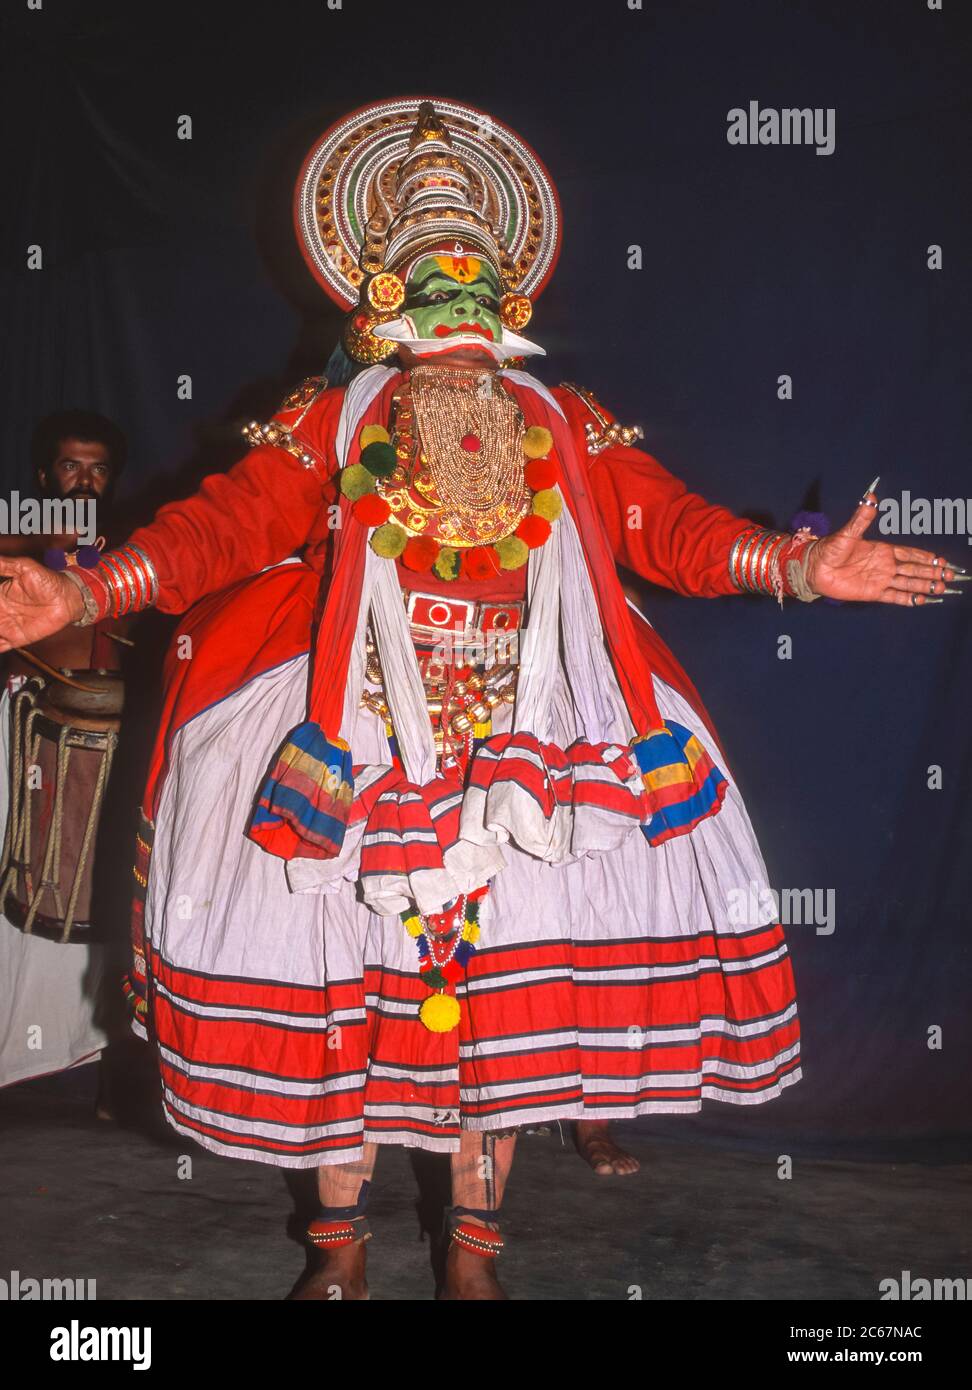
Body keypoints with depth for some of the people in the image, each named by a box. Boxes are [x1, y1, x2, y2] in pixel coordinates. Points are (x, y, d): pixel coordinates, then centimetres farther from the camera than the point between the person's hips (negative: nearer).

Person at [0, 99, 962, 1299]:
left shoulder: (565, 427, 11)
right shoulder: (331, 421, 6)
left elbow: (666, 523, 4)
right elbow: (225, 524, -4)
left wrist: (797, 566, -9)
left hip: (525, 742, 2)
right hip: (356, 749, -1)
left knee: (507, 985, 2)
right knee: (342, 976, 2)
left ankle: (475, 1247, 19)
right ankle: (340, 1241, 20)